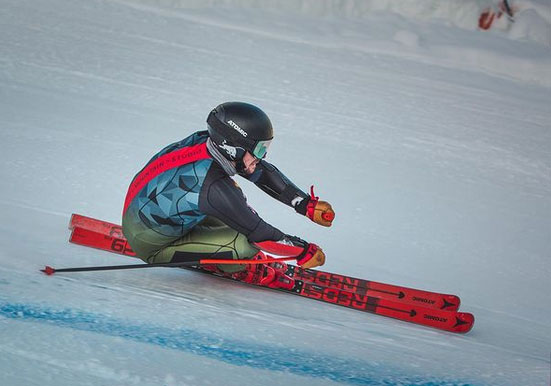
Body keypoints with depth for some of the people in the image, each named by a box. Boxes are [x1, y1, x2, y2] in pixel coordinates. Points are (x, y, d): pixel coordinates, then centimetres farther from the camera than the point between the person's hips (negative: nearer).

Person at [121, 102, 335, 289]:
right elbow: (257, 232, -23)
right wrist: (304, 250, -11)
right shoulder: (212, 187, -33)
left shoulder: (204, 141, -11)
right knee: (241, 244, -21)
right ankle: (241, 269, 11)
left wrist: (307, 204, 0)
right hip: (151, 246, -9)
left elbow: (263, 172, 1)